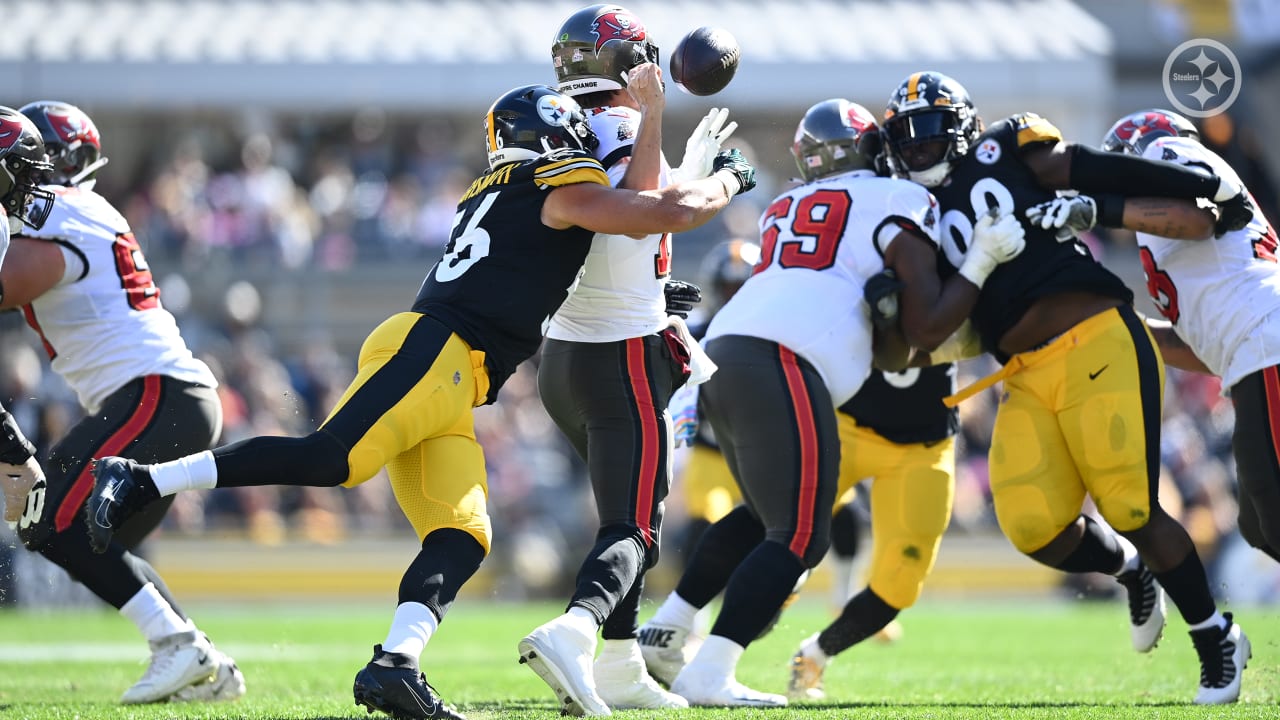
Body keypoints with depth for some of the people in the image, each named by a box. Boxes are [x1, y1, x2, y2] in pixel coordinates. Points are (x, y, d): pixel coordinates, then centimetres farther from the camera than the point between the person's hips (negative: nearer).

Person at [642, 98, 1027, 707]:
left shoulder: (784, 210, 28)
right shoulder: (898, 204, 8)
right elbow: (926, 328, 3)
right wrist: (981, 262, 9)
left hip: (722, 355, 8)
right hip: (780, 365, -8)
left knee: (766, 514, 26)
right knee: (799, 537, -4)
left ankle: (664, 633, 24)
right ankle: (709, 674, -13)